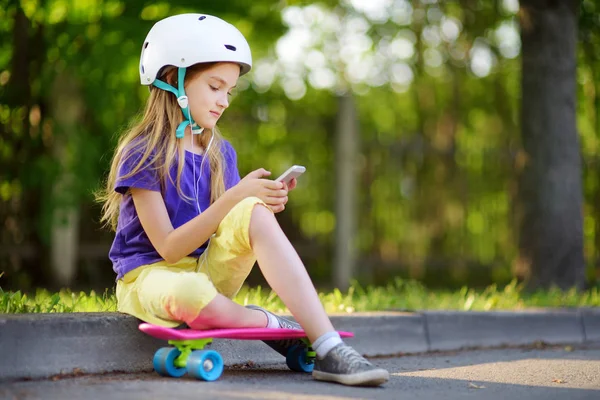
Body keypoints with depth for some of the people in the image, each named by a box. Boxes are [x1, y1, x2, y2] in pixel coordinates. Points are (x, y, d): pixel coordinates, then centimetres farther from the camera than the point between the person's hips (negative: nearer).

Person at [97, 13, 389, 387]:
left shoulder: (221, 154, 7)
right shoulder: (142, 154, -11)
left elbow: (234, 241, 4)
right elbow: (169, 248, -19)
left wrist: (263, 208, -16)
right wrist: (234, 197, -27)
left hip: (210, 272, 5)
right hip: (150, 275, -5)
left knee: (255, 213, -25)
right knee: (187, 292, -44)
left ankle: (329, 350, -31)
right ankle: (272, 325, -14)